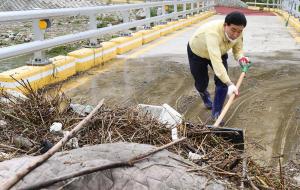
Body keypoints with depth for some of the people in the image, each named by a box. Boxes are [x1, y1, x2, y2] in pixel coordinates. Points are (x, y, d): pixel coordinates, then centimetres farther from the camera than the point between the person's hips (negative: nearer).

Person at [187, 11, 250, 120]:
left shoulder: (238, 33, -26)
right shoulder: (213, 32, -47)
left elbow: (238, 50, -9)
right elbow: (216, 61, -55)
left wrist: (241, 58, -35)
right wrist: (230, 84, -61)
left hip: (220, 52, 4)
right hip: (197, 52, -4)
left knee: (222, 81, -13)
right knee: (201, 83, 7)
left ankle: (216, 113, 1)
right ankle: (205, 95, 45)